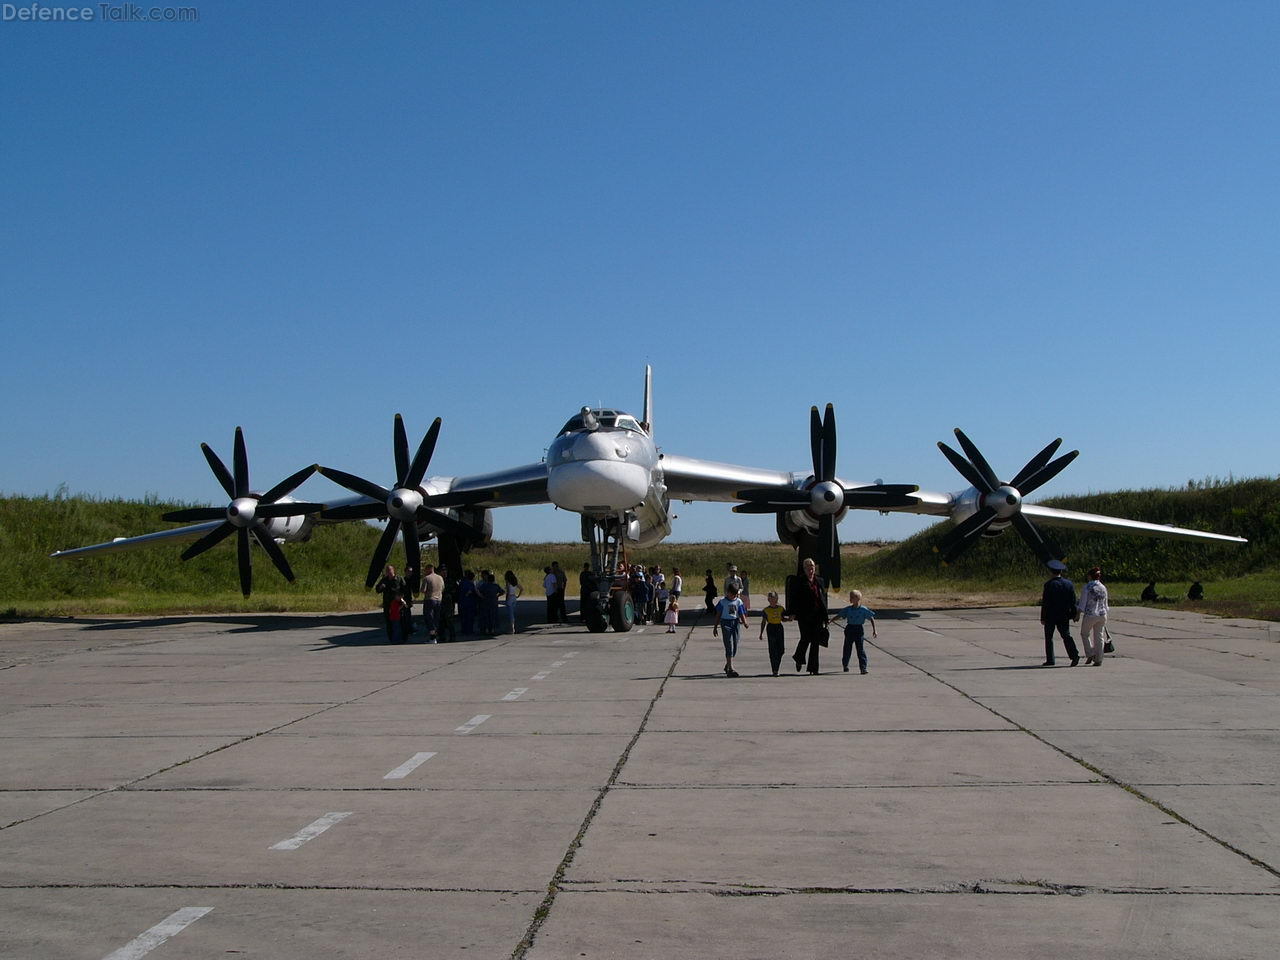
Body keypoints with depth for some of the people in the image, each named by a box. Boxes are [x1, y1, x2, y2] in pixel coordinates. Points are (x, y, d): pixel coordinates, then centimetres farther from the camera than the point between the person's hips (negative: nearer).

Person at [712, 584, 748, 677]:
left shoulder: (738, 602, 9)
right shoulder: (723, 601, 2)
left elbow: (742, 614, 7)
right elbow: (718, 614, 7)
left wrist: (745, 621, -14)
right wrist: (715, 627, 7)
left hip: (735, 623, 4)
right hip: (725, 623, -4)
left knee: (735, 646, 7)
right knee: (729, 646, -11)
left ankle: (727, 666, 29)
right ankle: (730, 669, -15)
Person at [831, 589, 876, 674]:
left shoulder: (863, 610, -5)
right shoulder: (848, 609, 2)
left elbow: (872, 619, 2)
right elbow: (839, 616, 6)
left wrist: (874, 630, -1)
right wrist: (830, 620, -6)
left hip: (859, 630, -3)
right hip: (849, 630, 3)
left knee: (861, 650, -7)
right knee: (847, 649, 11)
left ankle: (863, 668, -6)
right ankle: (845, 665, 30)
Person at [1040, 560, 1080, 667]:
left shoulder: (1049, 584, -12)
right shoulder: (1069, 584, 2)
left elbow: (1045, 603, -12)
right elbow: (1073, 601, 5)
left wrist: (1042, 618, -7)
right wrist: (1074, 615, 14)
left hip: (1050, 615, -4)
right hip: (1064, 616, 4)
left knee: (1048, 637, 7)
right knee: (1066, 635, 7)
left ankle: (1050, 660, 8)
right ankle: (1074, 655, -11)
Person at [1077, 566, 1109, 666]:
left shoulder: (1087, 587, -11)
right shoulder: (1103, 588, 5)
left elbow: (1082, 603, -11)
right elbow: (1105, 605, 12)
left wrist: (1078, 613, 3)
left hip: (1090, 615, -4)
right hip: (1102, 615, 4)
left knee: (1084, 634, 18)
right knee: (1099, 637, 10)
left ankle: (1090, 654, 8)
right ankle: (1098, 660, 10)